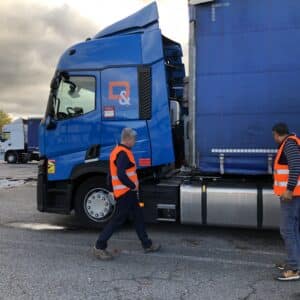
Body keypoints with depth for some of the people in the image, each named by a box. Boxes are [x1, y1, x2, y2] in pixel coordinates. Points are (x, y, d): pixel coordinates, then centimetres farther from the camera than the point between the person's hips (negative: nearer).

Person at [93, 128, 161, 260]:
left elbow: (115, 173, 17)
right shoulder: (123, 153, -19)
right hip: (126, 193, -11)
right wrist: (133, 186, -17)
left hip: (127, 192, 11)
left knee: (138, 217, 16)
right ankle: (99, 247, 7)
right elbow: (121, 175, -30)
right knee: (118, 219, -3)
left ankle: (147, 245, 27)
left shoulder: (117, 151, 13)